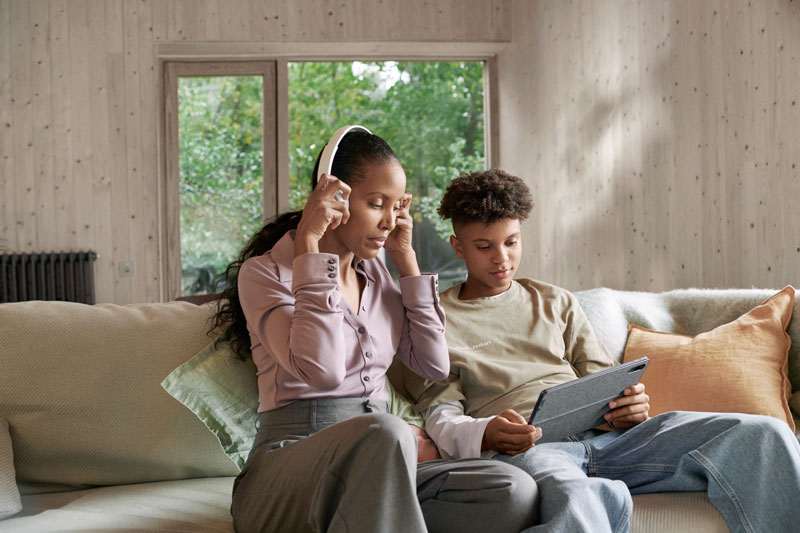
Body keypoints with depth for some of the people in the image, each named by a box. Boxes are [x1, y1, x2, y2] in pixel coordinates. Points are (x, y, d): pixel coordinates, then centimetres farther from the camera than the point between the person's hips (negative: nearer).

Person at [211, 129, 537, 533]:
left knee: (515, 491, -21)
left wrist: (406, 257, 11)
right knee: (387, 433, -40)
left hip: (375, 472, 6)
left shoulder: (375, 273, 18)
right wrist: (309, 242, -14)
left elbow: (435, 365, 11)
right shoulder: (264, 272, -1)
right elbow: (322, 371, -18)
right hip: (289, 469, -6)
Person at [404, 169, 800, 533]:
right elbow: (440, 418, 5)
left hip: (602, 437, 5)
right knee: (581, 500, -47)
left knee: (763, 434, -17)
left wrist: (629, 407, -2)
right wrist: (485, 435, -19)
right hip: (526, 452, -5)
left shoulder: (557, 303, 28)